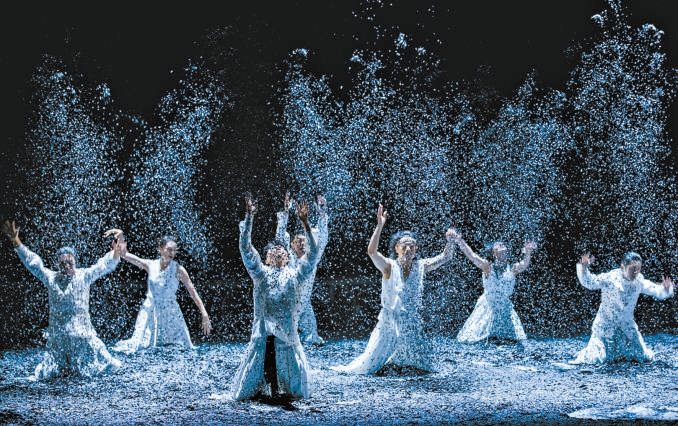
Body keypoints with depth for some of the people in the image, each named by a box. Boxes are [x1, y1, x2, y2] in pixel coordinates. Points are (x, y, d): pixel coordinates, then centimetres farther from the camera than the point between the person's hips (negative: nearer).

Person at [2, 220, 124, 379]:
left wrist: (115, 254, -32)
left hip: (82, 331, -2)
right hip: (58, 334, 2)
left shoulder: (84, 276, -1)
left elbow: (103, 266, -12)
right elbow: (33, 262, 4)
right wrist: (16, 243, -3)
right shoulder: (50, 278, 4)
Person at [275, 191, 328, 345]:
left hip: (305, 307, 3)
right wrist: (285, 212, -16)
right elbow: (281, 237, -9)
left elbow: (321, 239, 4)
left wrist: (322, 215, -3)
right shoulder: (288, 257, -3)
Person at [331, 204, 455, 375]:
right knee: (372, 361, -1)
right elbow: (371, 251, -27)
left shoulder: (420, 266, 1)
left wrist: (449, 240, -13)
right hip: (390, 322, -4)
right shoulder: (390, 267, -11)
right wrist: (379, 226, -36)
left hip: (412, 324, 4)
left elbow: (445, 257, 6)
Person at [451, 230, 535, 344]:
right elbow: (471, 255, -15)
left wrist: (528, 253, -41)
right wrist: (459, 241, -25)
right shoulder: (488, 267, -7)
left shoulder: (512, 269, -2)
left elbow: (524, 265, -20)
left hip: (505, 308, 2)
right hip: (488, 306, -2)